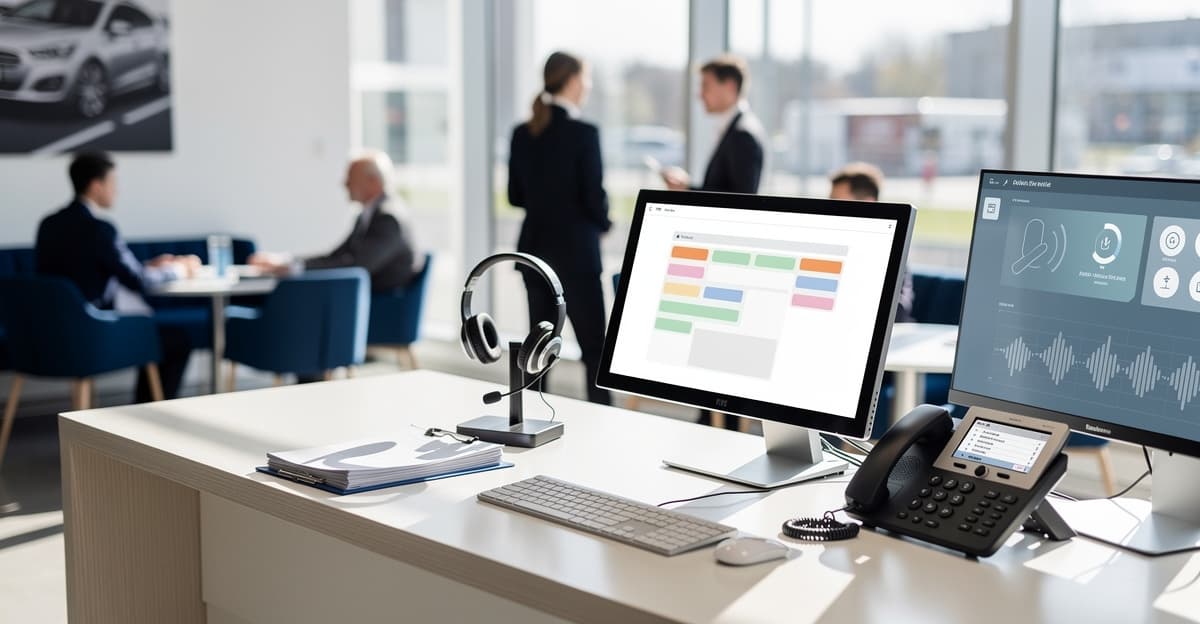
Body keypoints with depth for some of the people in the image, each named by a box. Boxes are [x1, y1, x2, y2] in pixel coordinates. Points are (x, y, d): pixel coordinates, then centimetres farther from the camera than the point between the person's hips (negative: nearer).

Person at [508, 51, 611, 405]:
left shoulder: (522, 134, 3)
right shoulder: (584, 134, -13)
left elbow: (516, 196, 9)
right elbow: (594, 197, -12)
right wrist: (603, 223, 8)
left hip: (534, 247, 6)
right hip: (575, 250, -6)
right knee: (595, 348, 0)